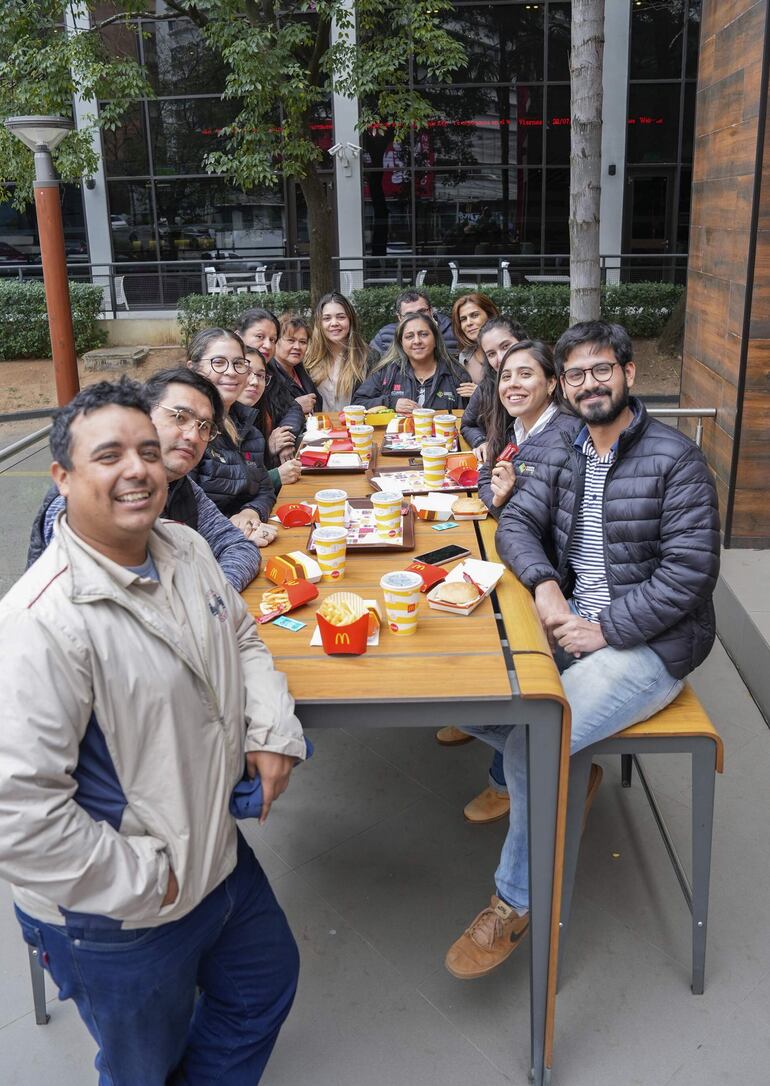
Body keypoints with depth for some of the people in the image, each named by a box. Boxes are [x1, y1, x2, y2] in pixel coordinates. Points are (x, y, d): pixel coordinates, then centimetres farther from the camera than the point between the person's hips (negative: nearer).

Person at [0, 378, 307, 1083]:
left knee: (267, 984, 29)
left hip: (217, 856, 7)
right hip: (116, 921, -7)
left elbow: (240, 636, 13)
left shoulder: (185, 548, -5)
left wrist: (273, 730, -3)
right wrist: (142, 884, -22)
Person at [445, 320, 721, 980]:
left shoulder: (676, 459, -11)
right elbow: (517, 526, 4)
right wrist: (544, 583, -18)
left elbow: (691, 571, -15)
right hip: (569, 622, 7)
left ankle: (516, 903, -1)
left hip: (649, 642, -7)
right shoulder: (551, 451, 7)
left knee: (532, 741, -24)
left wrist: (605, 629, -19)